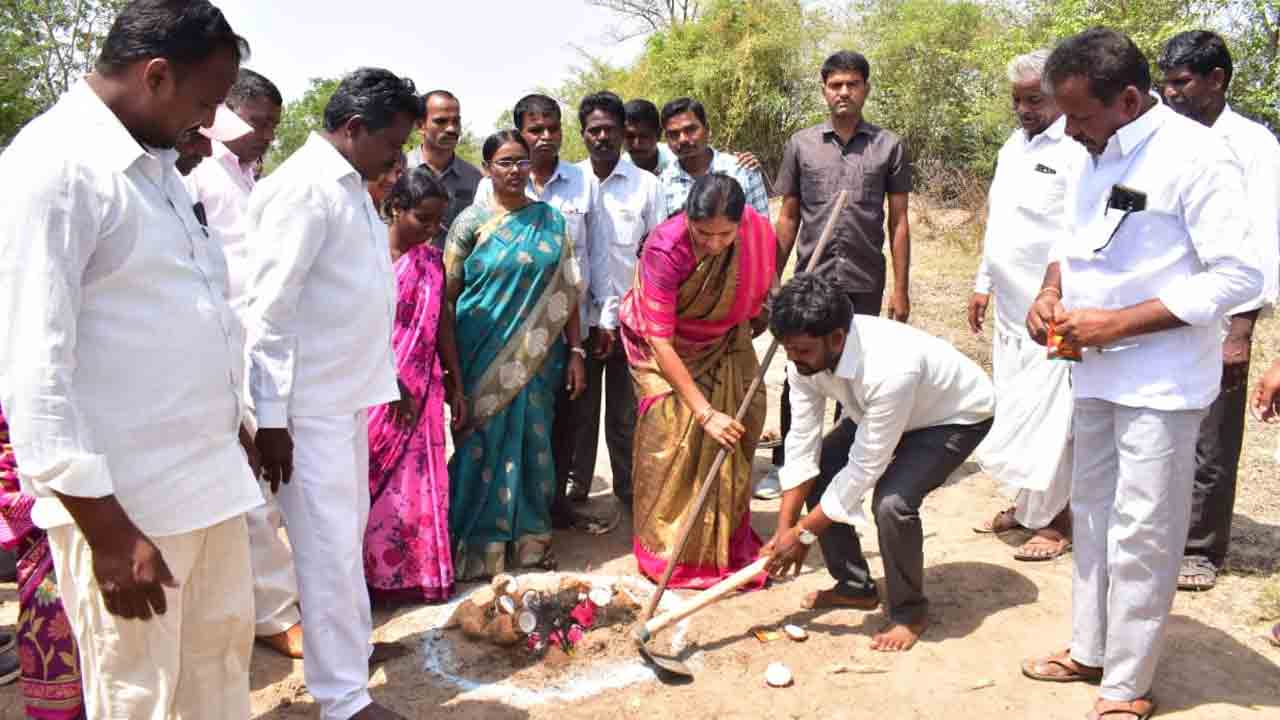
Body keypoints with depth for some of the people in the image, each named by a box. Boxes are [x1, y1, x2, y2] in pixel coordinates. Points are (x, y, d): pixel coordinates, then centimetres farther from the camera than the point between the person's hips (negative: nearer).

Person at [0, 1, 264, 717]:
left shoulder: (157, 162, 11)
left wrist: (236, 434, 19)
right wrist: (108, 532, -20)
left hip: (207, 475, 8)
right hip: (123, 498, -8)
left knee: (222, 660, 19)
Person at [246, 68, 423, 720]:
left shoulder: (352, 186, 13)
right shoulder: (302, 188, -16)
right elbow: (267, 309, -19)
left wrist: (387, 372, 20)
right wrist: (270, 418, -19)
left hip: (349, 391, 9)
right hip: (310, 403, -9)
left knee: (346, 533, 20)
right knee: (331, 546, -1)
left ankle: (346, 638, 37)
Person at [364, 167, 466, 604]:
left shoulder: (432, 260, 5)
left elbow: (443, 324, 9)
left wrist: (456, 385, 10)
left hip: (420, 392, 4)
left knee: (416, 487, 9)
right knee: (367, 484, 4)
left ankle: (413, 574, 22)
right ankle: (364, 576, 18)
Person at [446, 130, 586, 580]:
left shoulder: (551, 221, 7)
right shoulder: (471, 222, 0)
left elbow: (567, 292, 7)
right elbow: (448, 295, -1)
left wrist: (576, 351, 3)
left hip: (537, 355, 2)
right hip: (484, 356, -2)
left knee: (533, 443, 8)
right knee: (483, 445, 2)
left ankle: (530, 537, 23)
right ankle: (479, 545, 15)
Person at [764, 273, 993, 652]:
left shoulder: (889, 370, -44)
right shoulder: (805, 358, -23)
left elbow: (865, 467, -35)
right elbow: (802, 445, -16)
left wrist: (804, 533, -27)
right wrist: (784, 530, -16)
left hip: (956, 415, -7)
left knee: (892, 502, -26)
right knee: (817, 474, -2)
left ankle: (909, 612, 0)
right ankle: (855, 586, 17)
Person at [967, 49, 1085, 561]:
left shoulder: (1077, 151, -13)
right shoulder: (1012, 148, 14)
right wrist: (983, 284, 20)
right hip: (1010, 308, 8)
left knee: (1049, 416, -2)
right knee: (1013, 412, 15)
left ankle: (1054, 519, 13)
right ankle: (1027, 504, 29)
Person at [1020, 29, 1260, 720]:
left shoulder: (1196, 157, -17)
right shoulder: (1098, 157, 6)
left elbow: (1239, 275, -20)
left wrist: (1117, 323, -22)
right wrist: (1050, 290, -1)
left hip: (1161, 383, -8)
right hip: (1096, 373, 8)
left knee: (1141, 536, 1)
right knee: (1092, 515, 18)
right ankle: (1089, 649, 36)